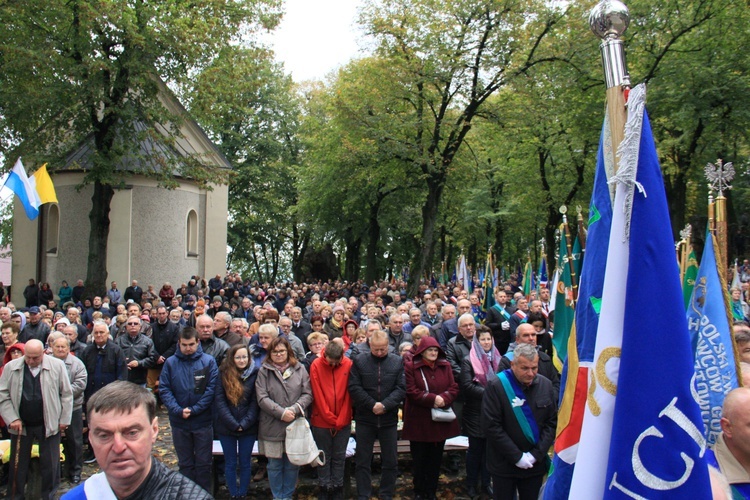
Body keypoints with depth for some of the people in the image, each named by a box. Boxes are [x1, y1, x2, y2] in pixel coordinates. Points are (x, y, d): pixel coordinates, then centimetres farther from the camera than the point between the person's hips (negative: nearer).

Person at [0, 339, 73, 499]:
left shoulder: (57, 366, -6)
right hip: (21, 424, 1)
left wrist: (65, 419, -2)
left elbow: (67, 393, -1)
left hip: (49, 424, -1)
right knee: (18, 464, 11)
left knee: (50, 464, 8)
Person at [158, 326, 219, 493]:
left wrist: (194, 410, -17)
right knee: (185, 463, 14)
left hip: (203, 421, -1)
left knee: (203, 463, 9)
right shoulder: (170, 362, -2)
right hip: (179, 422, 1)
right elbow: (163, 389, -6)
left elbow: (212, 389, -9)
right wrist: (178, 410, -18)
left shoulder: (208, 361, -5)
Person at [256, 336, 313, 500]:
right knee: (275, 465, 7)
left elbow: (307, 394, 0)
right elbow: (262, 398, -7)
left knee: (293, 464, 9)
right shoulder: (264, 371, 0)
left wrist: (294, 409, -15)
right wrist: (281, 413, -15)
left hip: (295, 424, 1)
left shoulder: (299, 369, 4)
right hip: (272, 426, -1)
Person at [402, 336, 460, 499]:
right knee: (419, 458, 5)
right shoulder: (411, 367, -5)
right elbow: (411, 392, -13)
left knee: (436, 458, 11)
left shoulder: (445, 366, 8)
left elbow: (454, 388, 2)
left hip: (441, 421, 4)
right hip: (419, 421, -4)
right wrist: (432, 399, -21)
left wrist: (444, 398, -18)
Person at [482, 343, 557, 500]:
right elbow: (491, 427, -16)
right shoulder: (496, 386, -14)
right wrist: (517, 456, -16)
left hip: (536, 463, 3)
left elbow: (552, 423, 2)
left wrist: (536, 454, -8)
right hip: (504, 464, -3)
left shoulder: (546, 385, 0)